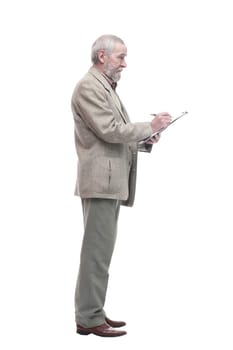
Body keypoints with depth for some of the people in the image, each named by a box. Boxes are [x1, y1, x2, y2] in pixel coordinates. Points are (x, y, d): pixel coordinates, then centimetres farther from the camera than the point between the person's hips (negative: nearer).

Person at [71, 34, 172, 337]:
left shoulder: (106, 87, 20)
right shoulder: (89, 87, -11)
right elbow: (110, 130, -18)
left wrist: (144, 141, 6)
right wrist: (150, 127, -10)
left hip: (111, 180, 10)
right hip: (100, 179, -10)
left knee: (99, 249, 12)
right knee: (98, 250, -8)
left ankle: (90, 312, 18)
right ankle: (89, 318, -2)